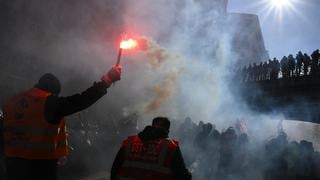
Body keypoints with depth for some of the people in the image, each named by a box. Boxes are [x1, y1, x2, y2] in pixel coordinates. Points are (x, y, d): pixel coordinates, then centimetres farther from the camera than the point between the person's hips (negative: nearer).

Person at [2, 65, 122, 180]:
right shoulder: (50, 102, -12)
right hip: (41, 161, -6)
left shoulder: (12, 102, 9)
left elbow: (7, 131, 13)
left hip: (14, 160, 6)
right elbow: (80, 100, -15)